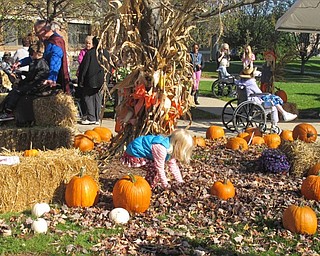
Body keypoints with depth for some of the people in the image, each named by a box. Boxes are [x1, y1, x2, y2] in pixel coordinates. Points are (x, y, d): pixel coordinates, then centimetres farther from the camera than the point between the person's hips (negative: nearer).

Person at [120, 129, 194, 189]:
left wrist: (181, 182, 11)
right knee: (155, 167, -16)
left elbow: (173, 166, 11)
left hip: (137, 152, 10)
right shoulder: (161, 149, -29)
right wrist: (165, 185, -10)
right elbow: (160, 168, -21)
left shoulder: (170, 146, 2)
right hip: (132, 156, -10)